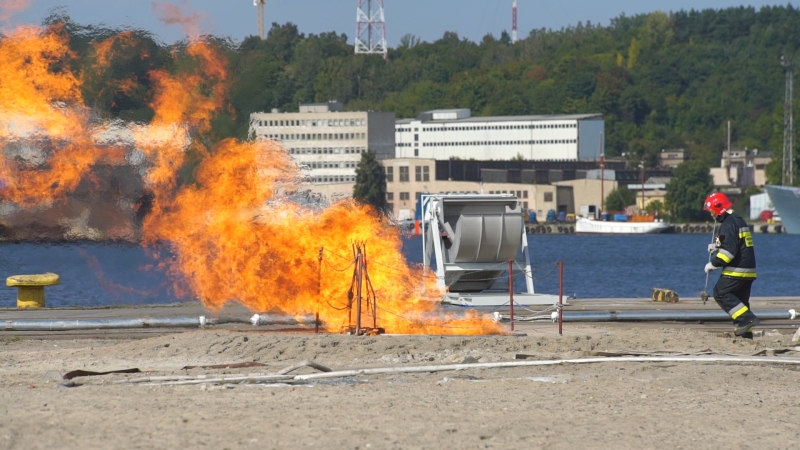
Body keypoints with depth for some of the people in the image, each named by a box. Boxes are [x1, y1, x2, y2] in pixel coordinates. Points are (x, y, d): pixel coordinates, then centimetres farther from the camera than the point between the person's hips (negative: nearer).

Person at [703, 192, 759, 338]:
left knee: (721, 294, -10)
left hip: (736, 270, -10)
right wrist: (716, 247, 18)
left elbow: (729, 250, -22)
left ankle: (746, 318, -19)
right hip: (748, 270, 10)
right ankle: (745, 331, 10)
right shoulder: (739, 220, 19)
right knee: (740, 299, 13)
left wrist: (713, 264, -15)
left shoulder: (728, 224, -14)